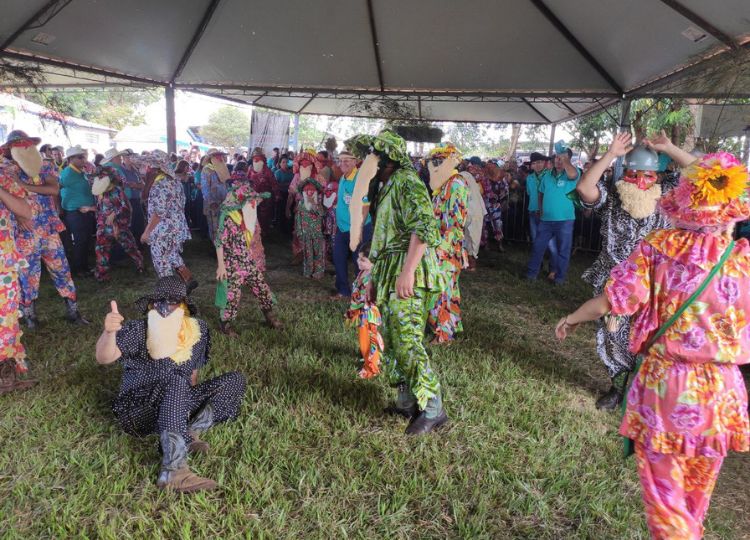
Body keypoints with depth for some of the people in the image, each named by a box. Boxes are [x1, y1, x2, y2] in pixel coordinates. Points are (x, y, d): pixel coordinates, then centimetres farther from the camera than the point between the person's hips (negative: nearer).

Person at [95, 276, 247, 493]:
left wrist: (189, 400, 0)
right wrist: (108, 332, -44)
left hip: (176, 408, 5)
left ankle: (188, 434, -21)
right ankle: (174, 471, -45)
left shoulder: (197, 330, 0)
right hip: (139, 412, -5)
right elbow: (104, 358, -25)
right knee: (177, 381, -36)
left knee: (235, 380, -7)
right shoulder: (138, 331, -11)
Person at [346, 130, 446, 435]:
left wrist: (407, 272, -29)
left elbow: (424, 228, -23)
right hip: (389, 277, 10)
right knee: (392, 341, 13)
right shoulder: (387, 187, 22)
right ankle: (407, 402, 24)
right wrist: (376, 279, 23)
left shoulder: (407, 183, -9)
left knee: (407, 342, -10)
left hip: (407, 276, -10)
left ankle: (432, 409, 1)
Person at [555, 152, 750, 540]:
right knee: (697, 492, 24)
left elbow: (611, 302, -13)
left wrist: (572, 319, 4)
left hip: (664, 384, -3)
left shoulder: (657, 248, -12)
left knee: (664, 492, 13)